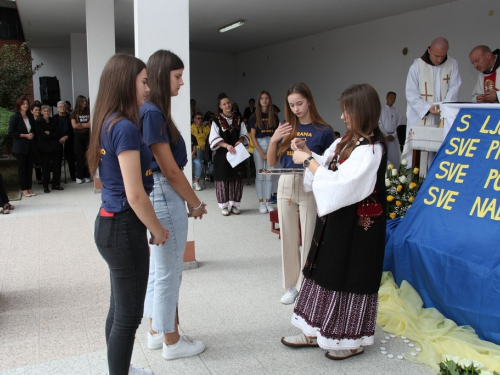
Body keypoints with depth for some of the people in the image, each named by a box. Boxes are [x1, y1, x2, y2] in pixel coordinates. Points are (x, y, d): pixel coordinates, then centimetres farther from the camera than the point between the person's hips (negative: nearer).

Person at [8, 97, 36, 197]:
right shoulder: (14, 117, -6)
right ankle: (24, 189, 8)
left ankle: (29, 188, 14)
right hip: (20, 147, -5)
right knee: (22, 168, 1)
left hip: (30, 146, 5)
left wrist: (32, 135, -1)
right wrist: (25, 135, -14)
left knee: (29, 167, 6)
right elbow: (11, 132, -9)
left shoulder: (30, 117, 10)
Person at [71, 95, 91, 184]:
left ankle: (87, 176, 8)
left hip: (87, 135, 1)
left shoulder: (88, 112, 5)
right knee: (79, 156, 1)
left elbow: (91, 124, -1)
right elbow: (74, 126, -4)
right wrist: (85, 125, -1)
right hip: (78, 136, -1)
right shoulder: (74, 113, 3)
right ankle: (79, 176, 7)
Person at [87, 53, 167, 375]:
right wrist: (157, 229, -7)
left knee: (120, 309, 22)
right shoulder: (125, 127, -20)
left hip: (111, 224, 9)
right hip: (124, 229, -9)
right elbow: (135, 195, -22)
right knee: (129, 315, 5)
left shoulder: (108, 124, 9)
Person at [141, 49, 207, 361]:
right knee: (168, 272, 3)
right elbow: (170, 170, -18)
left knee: (159, 267, 19)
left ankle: (157, 331, 34)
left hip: (161, 195, 10)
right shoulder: (152, 113, -18)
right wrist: (196, 203, -7)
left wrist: (190, 200, 7)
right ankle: (171, 342, 20)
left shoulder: (153, 111, 11)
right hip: (166, 197, -10)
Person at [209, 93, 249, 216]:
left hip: (237, 153, 3)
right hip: (222, 154, -3)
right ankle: (224, 206, 8)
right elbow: (214, 138, -10)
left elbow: (244, 134, 10)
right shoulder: (217, 120, -3)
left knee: (237, 179, 5)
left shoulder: (238, 118, 8)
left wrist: (240, 140, -13)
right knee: (223, 179, -1)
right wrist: (227, 145, -24)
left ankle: (234, 205, 15)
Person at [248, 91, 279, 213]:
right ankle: (261, 202, 8)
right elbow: (252, 136, -4)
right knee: (260, 175, 1)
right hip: (259, 146, -2)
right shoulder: (255, 117, 0)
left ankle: (268, 201, 11)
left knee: (269, 175, 3)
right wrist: (262, 153, -9)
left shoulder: (274, 116, 7)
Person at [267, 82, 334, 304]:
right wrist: (273, 140, -9)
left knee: (308, 238, 0)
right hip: (286, 185, 4)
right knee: (288, 238, 10)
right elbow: (271, 163, 8)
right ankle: (292, 284, 25)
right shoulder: (286, 128, 7)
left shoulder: (323, 130, -4)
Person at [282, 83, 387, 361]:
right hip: (337, 219, 9)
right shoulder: (349, 141, 9)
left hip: (357, 226, -9)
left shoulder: (370, 149, -19)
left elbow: (339, 184, -25)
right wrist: (308, 153, 1)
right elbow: (329, 168, 15)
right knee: (325, 273, 14)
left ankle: (353, 340, 22)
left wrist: (308, 161, -18)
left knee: (350, 279, 3)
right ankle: (316, 332, 27)